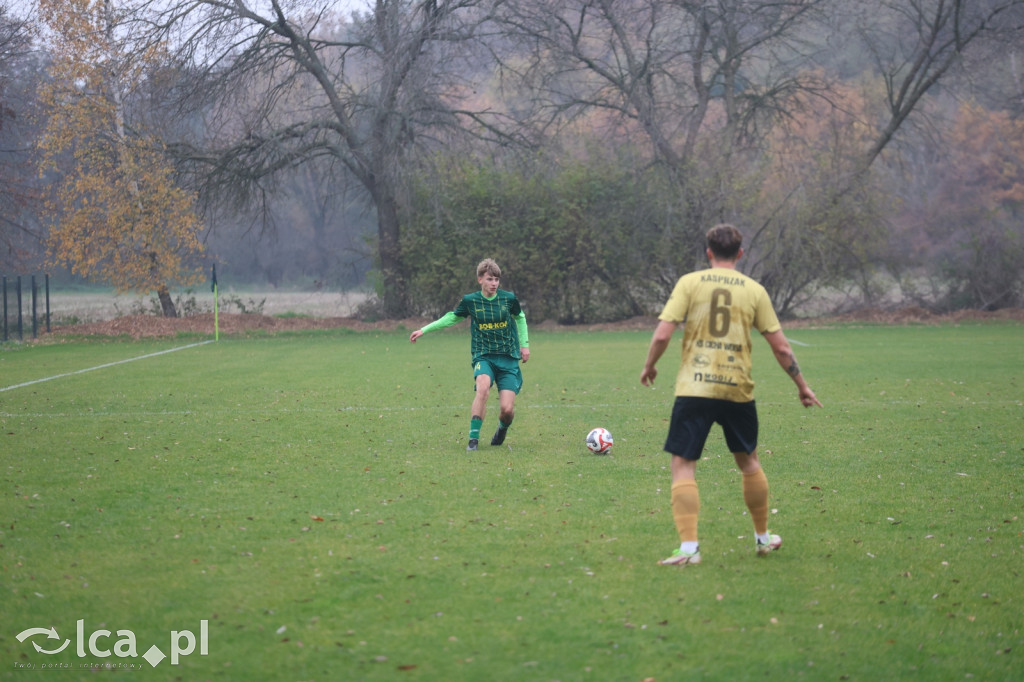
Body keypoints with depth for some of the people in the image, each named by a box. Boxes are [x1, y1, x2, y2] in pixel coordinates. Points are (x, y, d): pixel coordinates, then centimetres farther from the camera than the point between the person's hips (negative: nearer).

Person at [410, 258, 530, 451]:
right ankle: (473, 438, -26)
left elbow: (520, 318, 18)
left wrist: (525, 344, 15)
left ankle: (502, 429, 27)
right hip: (483, 356, 0)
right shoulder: (470, 300, -2)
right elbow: (451, 318, 14)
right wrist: (424, 330, 12)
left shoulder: (508, 298, -2)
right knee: (483, 386, -34)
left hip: (508, 358, 1)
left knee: (507, 409, -11)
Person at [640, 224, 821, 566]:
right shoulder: (754, 290, 5)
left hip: (694, 387, -2)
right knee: (748, 461, 21)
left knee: (682, 465, 0)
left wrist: (649, 366, 11)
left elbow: (662, 335, -7)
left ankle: (688, 546, -13)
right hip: (737, 389, 2)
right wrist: (802, 386, 17)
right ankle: (763, 538, 32)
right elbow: (781, 347, 5)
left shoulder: (690, 282, 0)